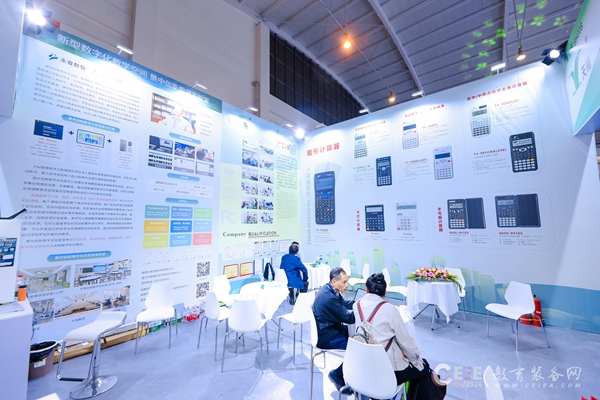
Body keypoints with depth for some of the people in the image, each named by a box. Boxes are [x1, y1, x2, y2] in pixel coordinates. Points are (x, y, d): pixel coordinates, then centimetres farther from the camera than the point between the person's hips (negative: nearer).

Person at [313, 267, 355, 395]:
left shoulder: (329, 289, -3)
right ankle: (338, 374, 9)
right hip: (326, 337, -9)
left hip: (329, 328, 9)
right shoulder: (329, 298, -32)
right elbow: (348, 318, -22)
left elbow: (345, 303, 9)